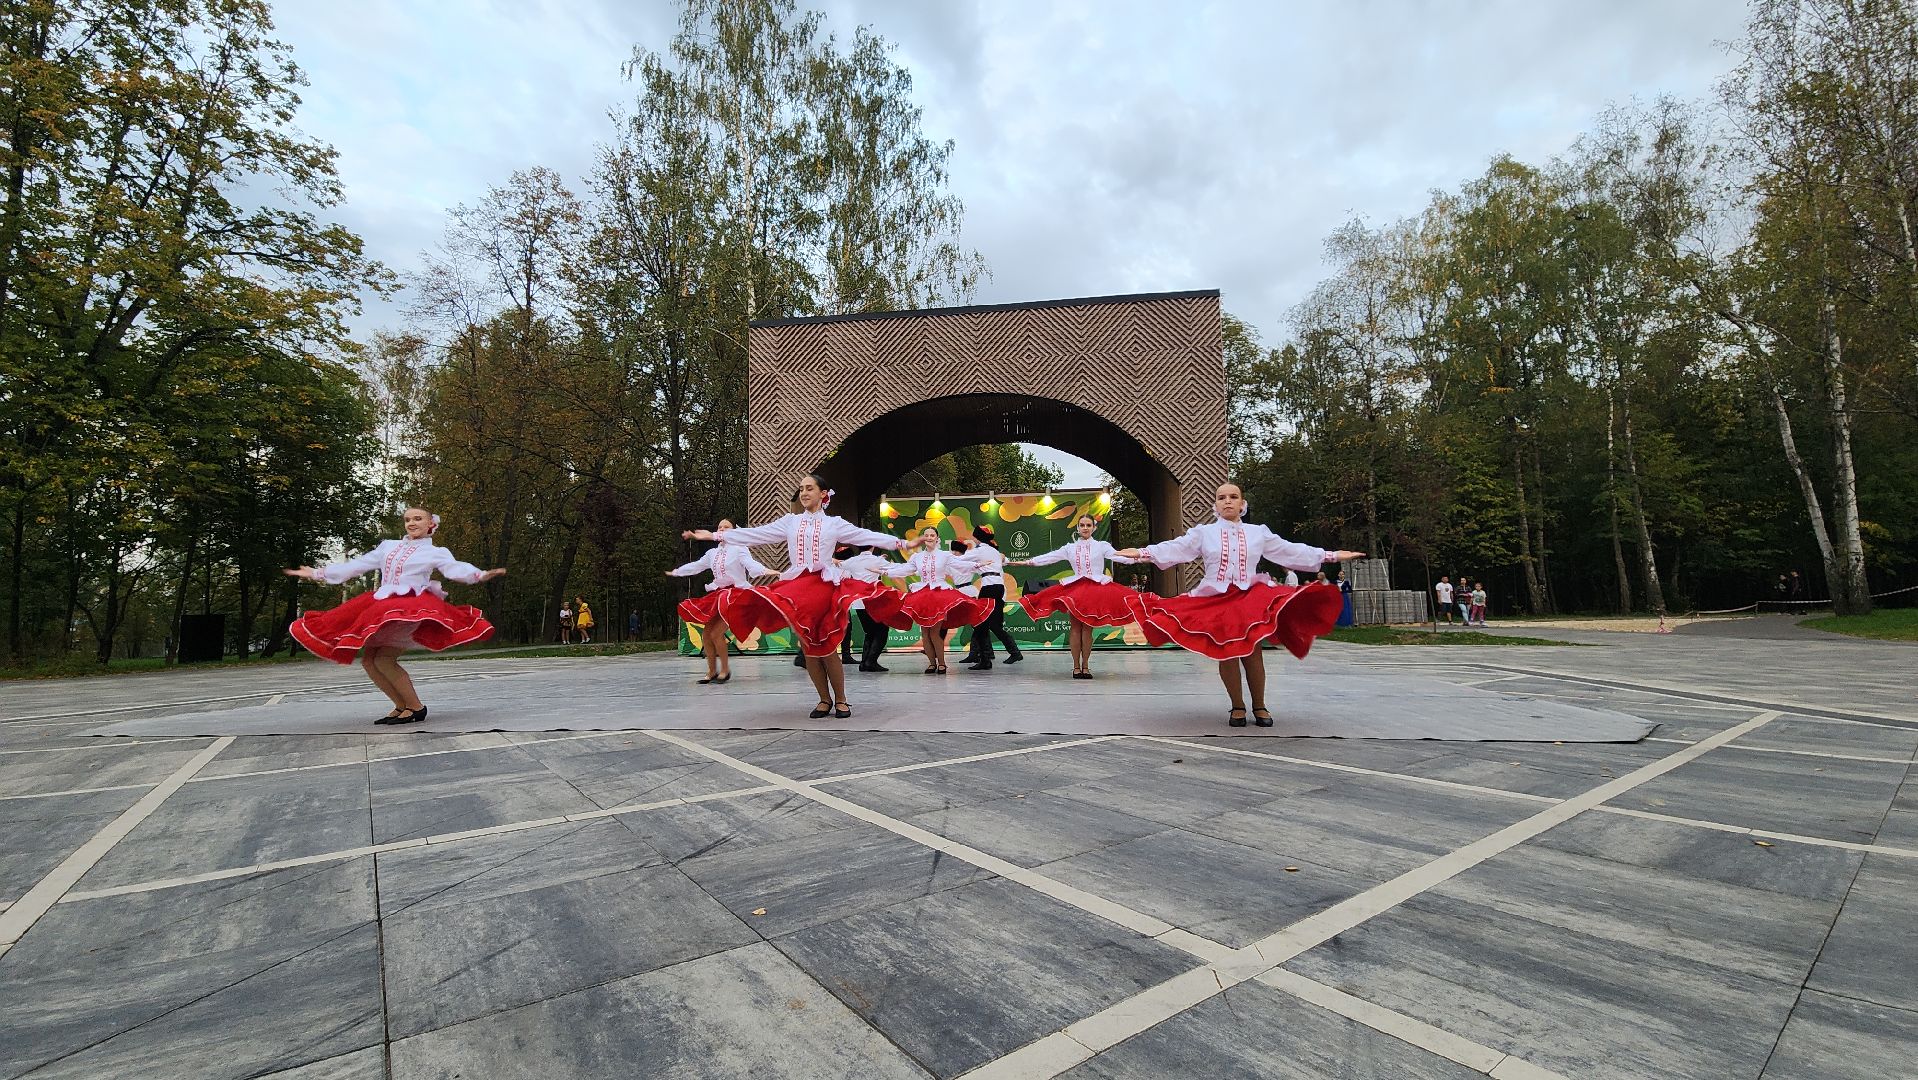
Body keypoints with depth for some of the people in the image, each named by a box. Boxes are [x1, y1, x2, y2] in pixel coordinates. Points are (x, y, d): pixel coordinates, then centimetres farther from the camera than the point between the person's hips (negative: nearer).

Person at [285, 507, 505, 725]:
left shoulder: (435, 552, 4)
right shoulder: (388, 546, 21)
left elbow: (456, 569, -14)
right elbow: (355, 565, 27)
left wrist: (481, 575, -36)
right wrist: (317, 573, 27)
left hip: (410, 607, -7)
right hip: (381, 605, 7)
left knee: (384, 660, -19)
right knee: (368, 660, 0)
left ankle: (416, 707, -7)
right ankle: (401, 706, 12)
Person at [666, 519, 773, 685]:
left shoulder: (739, 549, -7)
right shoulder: (712, 552, 13)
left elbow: (751, 563, -24)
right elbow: (696, 566, 28)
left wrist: (765, 571, -45)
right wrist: (676, 572, 39)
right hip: (717, 595, 7)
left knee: (716, 633, -14)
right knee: (706, 633, 2)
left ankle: (725, 670, 4)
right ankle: (712, 671, 17)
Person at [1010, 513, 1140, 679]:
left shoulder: (1102, 546, 6)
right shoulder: (1070, 548, 11)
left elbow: (1119, 556, -6)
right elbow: (1049, 557, 9)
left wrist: (1136, 559, -23)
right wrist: (1026, 562, 4)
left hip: (1096, 589, -2)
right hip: (1075, 589, 2)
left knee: (1087, 628, -2)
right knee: (1075, 627, -1)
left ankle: (1085, 665, 8)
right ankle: (1076, 666, 4)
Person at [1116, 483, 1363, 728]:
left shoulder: (1258, 533, 10)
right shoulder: (1203, 533, 5)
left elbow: (1291, 551, 12)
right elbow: (1175, 548, -4)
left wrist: (1331, 556, 9)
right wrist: (1142, 552, -18)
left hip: (1250, 598, 1)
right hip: (1216, 600, 0)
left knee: (1252, 652, -4)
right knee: (1226, 654, -1)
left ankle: (1259, 706, 15)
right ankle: (1237, 707, 15)